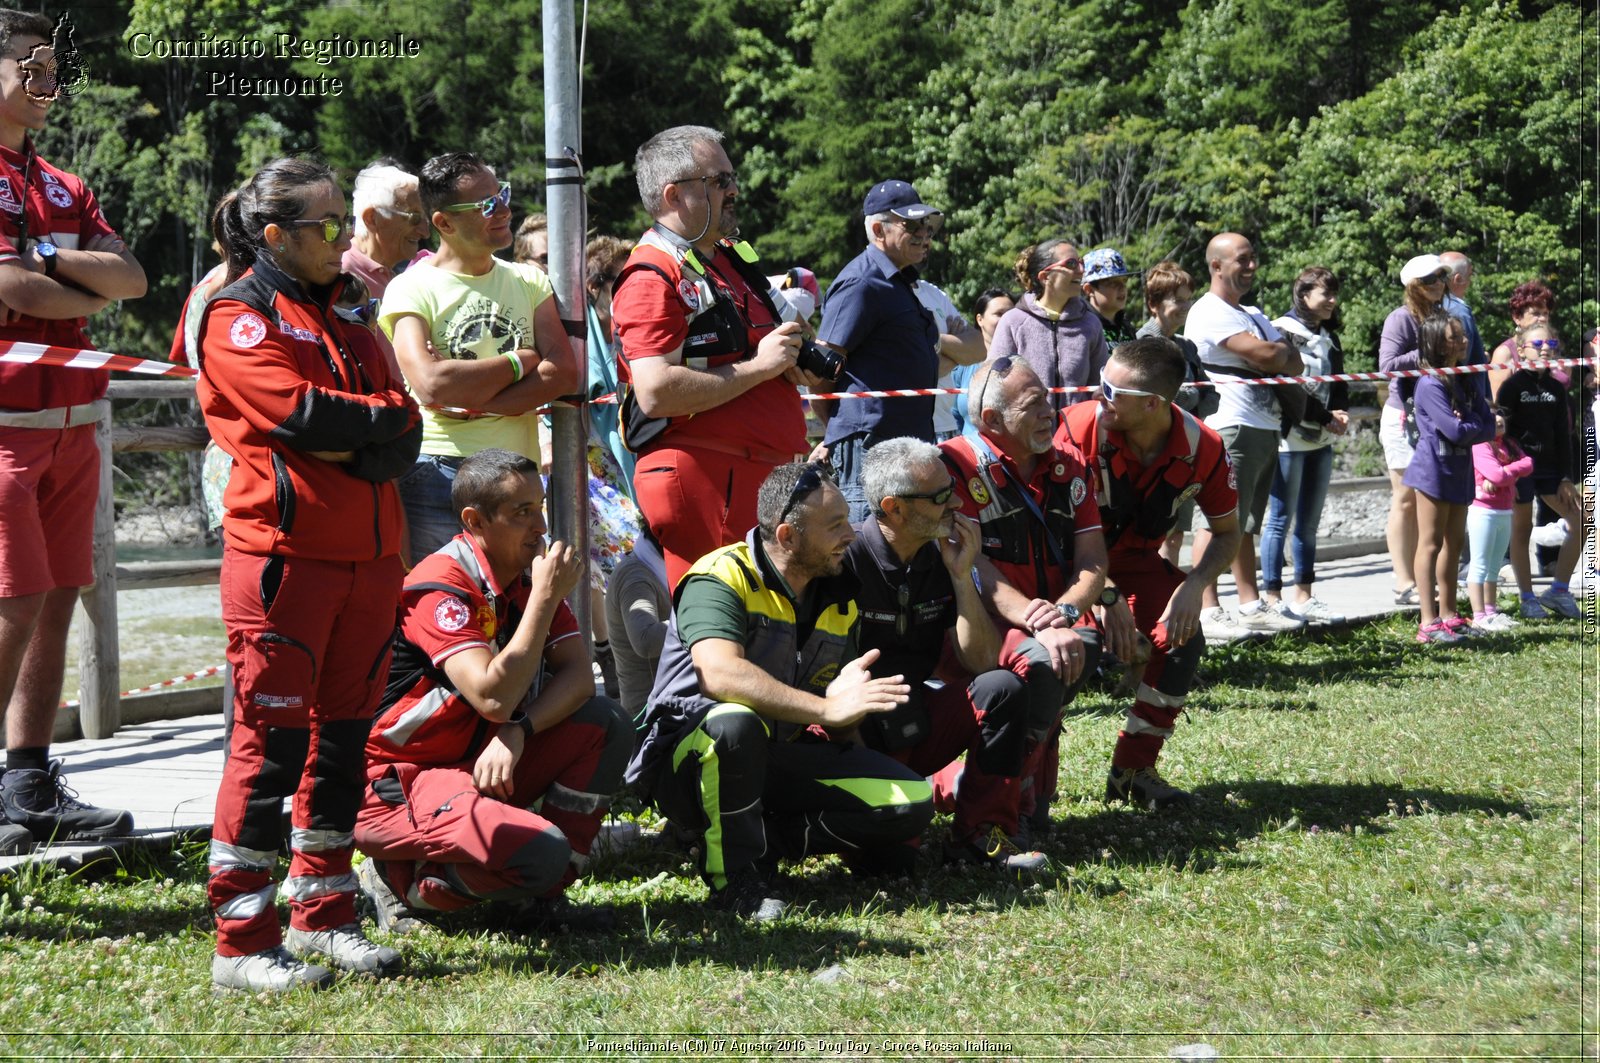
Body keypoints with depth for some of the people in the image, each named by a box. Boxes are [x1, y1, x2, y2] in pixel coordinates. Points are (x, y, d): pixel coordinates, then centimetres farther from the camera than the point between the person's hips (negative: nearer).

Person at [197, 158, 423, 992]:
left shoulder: (346, 323, 19)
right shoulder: (239, 318, -3)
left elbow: (405, 438, 8)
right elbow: (304, 413, -18)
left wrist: (353, 446, -10)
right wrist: (379, 415, -2)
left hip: (368, 552, 7)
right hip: (283, 550, -7)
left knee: (343, 734, 10)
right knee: (272, 740, -7)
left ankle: (322, 916, 20)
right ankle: (242, 941, -3)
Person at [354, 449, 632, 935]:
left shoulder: (531, 575, 4)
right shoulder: (441, 587, -21)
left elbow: (577, 674, -3)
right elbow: (494, 698, -31)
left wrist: (517, 732, -21)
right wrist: (545, 598, -25)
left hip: (483, 762, 8)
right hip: (398, 781, -8)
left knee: (605, 724, -10)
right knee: (539, 852, -30)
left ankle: (543, 890, -2)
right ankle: (399, 881, -4)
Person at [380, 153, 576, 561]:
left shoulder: (529, 282, 14)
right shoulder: (411, 289, -1)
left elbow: (564, 373, 0)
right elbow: (431, 386, -17)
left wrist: (472, 403, -13)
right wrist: (521, 362, -4)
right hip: (437, 477, -4)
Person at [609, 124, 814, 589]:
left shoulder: (733, 257, 20)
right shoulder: (650, 279, -11)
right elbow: (656, 393, -22)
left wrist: (797, 364, 11)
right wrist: (757, 367, -16)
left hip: (770, 472, 9)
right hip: (701, 477, -9)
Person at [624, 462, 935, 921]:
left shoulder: (839, 598, 7)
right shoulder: (723, 577, -16)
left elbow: (842, 720, 16)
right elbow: (719, 673, -35)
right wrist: (826, 708, -38)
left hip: (778, 760, 6)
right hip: (690, 760, -6)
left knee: (913, 801, -13)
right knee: (734, 722, -42)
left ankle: (762, 840, -5)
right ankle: (731, 872, -19)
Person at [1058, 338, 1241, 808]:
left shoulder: (1203, 448, -18)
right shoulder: (1082, 428, -28)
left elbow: (1227, 531, -3)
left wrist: (1194, 585, -22)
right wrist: (1106, 596, -30)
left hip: (1135, 559, 4)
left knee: (1183, 637, -19)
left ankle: (1133, 770, -2)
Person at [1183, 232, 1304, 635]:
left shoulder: (1253, 315, 23)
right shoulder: (1210, 312, -8)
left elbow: (1295, 364, 15)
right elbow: (1266, 356, -18)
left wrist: (1272, 356, -5)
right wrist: (1281, 352, 3)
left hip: (1265, 429, 10)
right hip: (1230, 426, -10)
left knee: (1245, 523, 14)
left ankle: (1251, 606, 17)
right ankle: (1208, 611, -11)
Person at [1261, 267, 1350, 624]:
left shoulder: (1329, 337, 16)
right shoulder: (1284, 331, -8)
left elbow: (1338, 384, 18)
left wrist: (1341, 413, -4)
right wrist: (1326, 418, -14)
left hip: (1321, 439, 8)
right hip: (1290, 436, -8)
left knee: (1309, 522, 10)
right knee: (1281, 519, -4)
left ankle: (1303, 597, 15)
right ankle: (1273, 598, -1)